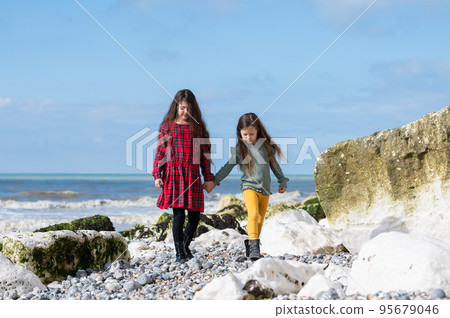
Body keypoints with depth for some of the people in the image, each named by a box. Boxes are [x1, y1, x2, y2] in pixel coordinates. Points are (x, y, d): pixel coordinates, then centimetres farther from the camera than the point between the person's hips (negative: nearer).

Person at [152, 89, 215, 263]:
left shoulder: (198, 127, 8)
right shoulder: (167, 126, 5)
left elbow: (204, 154, 10)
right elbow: (160, 152, 7)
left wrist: (208, 178, 7)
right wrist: (157, 175, -1)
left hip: (193, 175, 2)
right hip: (173, 174, -2)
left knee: (194, 215, 3)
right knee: (178, 214, -6)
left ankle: (185, 245, 27)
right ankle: (179, 253, 4)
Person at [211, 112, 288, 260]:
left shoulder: (266, 146, 5)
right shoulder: (239, 149, 0)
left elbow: (274, 164, 17)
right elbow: (227, 167, 5)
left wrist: (282, 181, 22)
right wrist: (213, 181, 3)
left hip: (265, 188, 4)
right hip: (249, 187, -3)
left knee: (260, 219, 6)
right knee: (253, 214, -24)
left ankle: (250, 245, 19)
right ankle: (254, 246, -29)